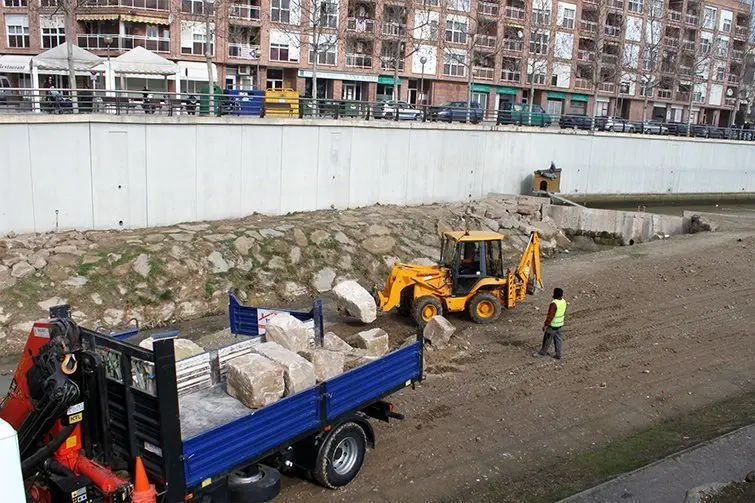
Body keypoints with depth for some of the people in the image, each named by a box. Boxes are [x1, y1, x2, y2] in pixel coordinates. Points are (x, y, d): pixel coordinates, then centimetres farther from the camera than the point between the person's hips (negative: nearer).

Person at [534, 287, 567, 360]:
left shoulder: (554, 304, -27)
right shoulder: (564, 302, -2)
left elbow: (550, 316, -24)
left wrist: (545, 325, -15)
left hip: (552, 325, -7)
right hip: (560, 325, 7)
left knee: (547, 340, 10)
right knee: (559, 340, 15)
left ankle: (542, 352, 25)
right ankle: (559, 355, 22)